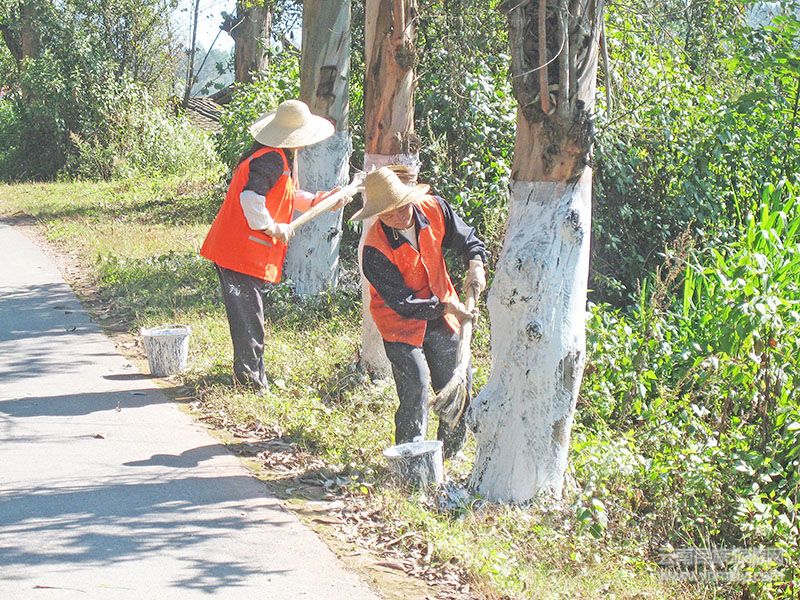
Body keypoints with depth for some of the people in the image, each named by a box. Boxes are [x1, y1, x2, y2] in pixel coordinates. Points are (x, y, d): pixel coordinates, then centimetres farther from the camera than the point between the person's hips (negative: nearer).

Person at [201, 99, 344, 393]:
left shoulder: (280, 158, 16)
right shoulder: (272, 160, -19)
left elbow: (288, 196, 27)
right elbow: (251, 197, -30)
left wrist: (320, 200, 21)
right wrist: (272, 227, -19)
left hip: (232, 248, 11)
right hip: (243, 251, -11)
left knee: (247, 311, 18)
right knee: (248, 314, -2)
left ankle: (250, 373, 28)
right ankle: (250, 376, 6)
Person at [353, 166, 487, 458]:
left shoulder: (433, 208, -13)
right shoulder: (375, 249, -27)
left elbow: (466, 238, 3)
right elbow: (401, 302, -23)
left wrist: (475, 264, -17)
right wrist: (446, 307, -31)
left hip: (443, 322, 6)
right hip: (402, 326, -5)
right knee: (416, 395, -14)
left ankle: (449, 456, 32)